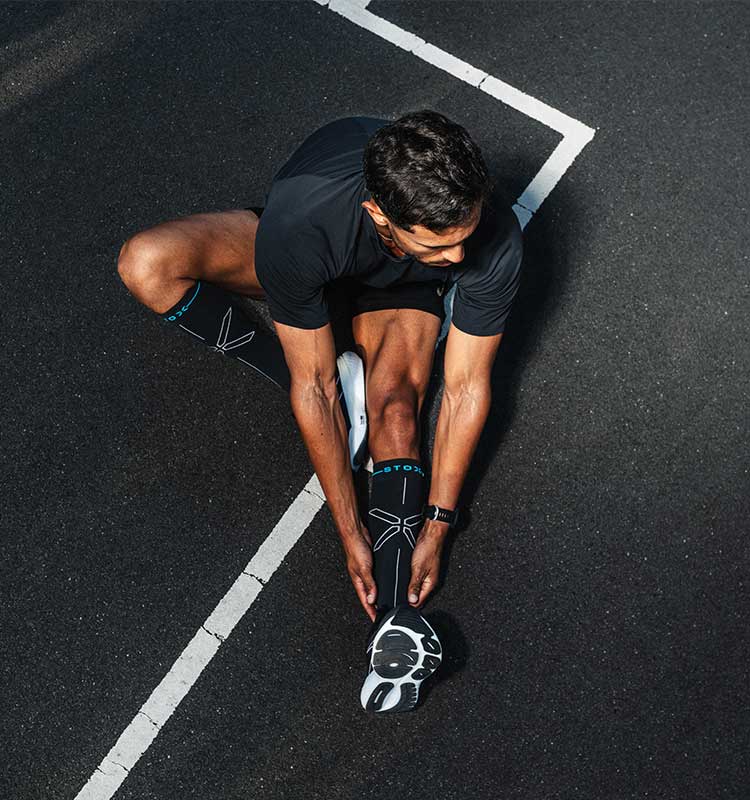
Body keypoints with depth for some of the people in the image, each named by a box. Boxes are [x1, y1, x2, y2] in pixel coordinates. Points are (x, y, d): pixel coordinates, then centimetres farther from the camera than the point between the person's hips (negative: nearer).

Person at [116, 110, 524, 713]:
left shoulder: (495, 240, -36)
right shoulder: (296, 223, -42)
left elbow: (467, 388, -25)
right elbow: (312, 387, -32)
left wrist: (438, 524, -25)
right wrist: (350, 533, -27)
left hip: (404, 285, 0)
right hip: (313, 263, 0)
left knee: (394, 406, -30)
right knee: (146, 264, -24)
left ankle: (398, 618, -28)